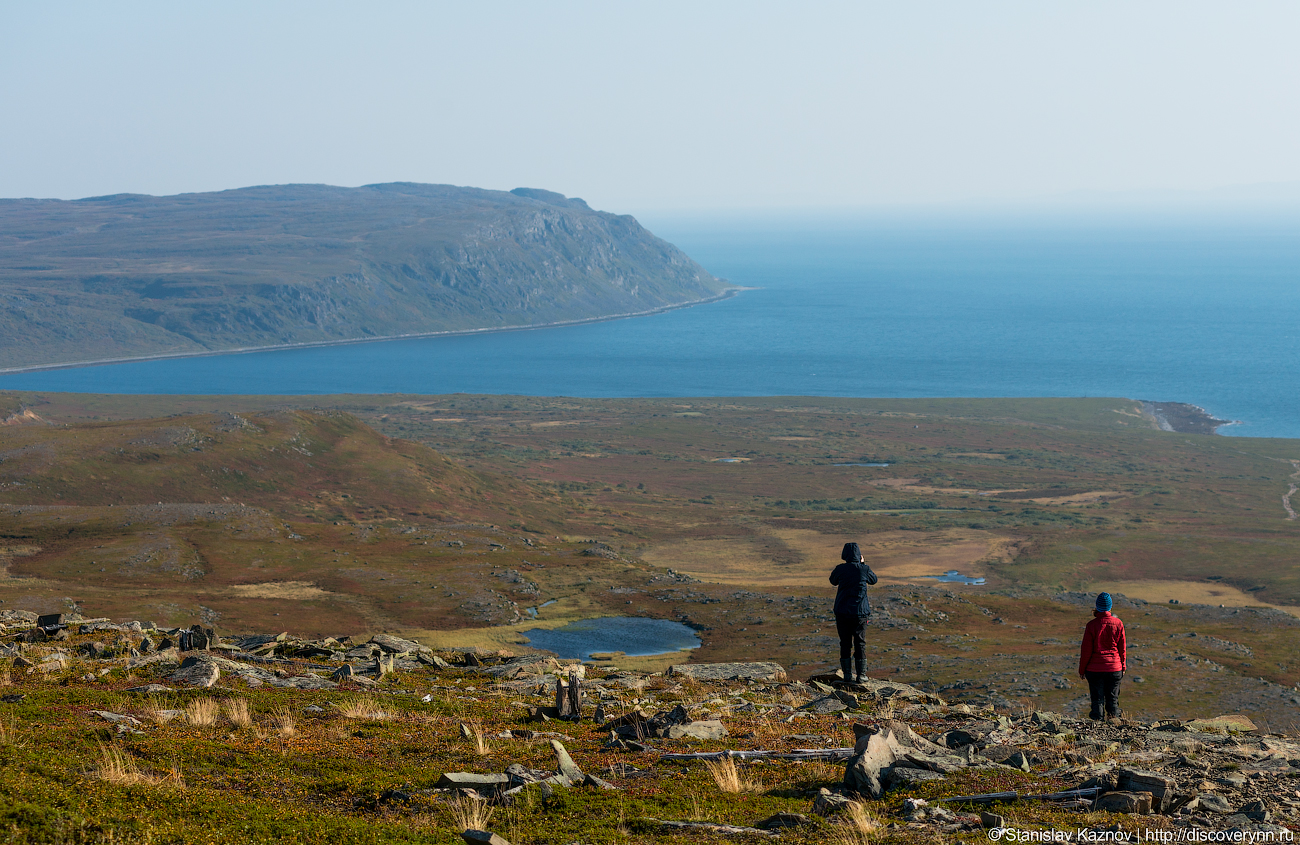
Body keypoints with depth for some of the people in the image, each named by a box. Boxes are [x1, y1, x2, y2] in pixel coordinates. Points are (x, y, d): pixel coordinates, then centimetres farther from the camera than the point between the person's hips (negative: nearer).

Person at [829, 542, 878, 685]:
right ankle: (860, 675, 9)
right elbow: (873, 580, 16)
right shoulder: (864, 569, -6)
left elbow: (833, 581, 15)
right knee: (860, 643, 8)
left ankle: (847, 675, 7)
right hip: (860, 612, 0)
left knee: (845, 643, 8)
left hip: (842, 612, 0)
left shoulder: (840, 569, -7)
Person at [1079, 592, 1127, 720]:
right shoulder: (1118, 623, -3)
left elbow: (1086, 650, -7)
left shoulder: (1092, 625, -10)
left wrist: (1082, 669, 3)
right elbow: (1123, 648, 5)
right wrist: (1123, 666, 16)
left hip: (1095, 669, -2)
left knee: (1097, 698, 4)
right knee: (1113, 698, 10)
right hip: (1114, 667, 2)